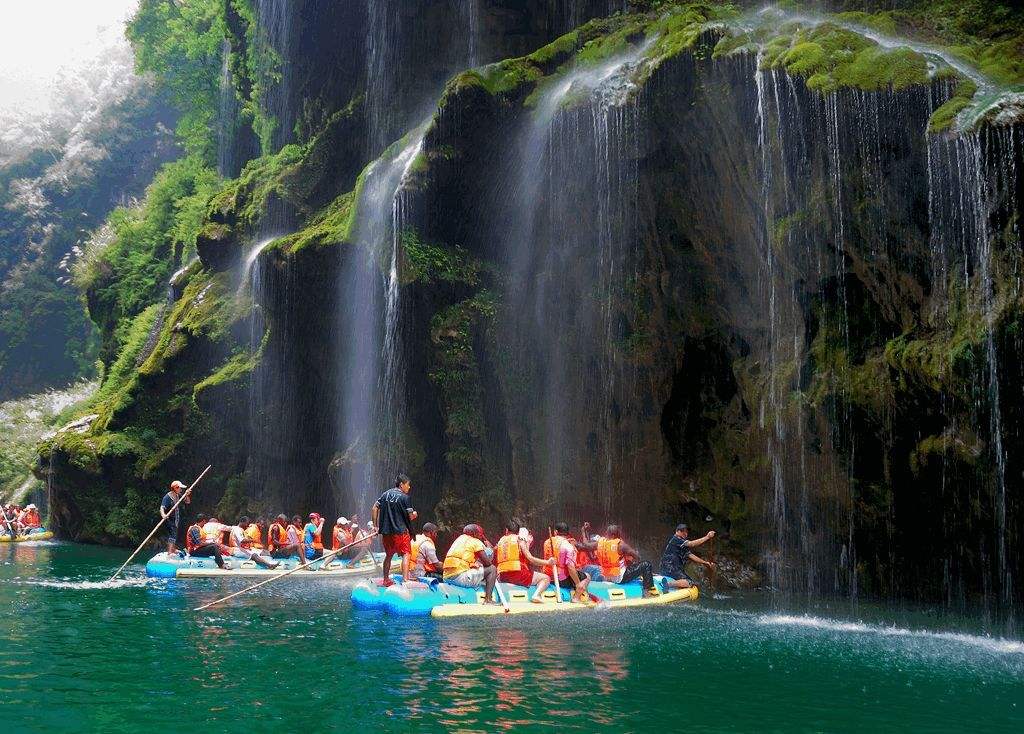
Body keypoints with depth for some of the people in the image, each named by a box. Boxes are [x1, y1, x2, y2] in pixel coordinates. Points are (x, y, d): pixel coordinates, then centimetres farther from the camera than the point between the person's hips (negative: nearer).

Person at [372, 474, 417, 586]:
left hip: (386, 531, 7)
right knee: (406, 554, -4)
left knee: (388, 555, 19)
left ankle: (386, 580, 26)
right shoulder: (404, 497, -9)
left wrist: (375, 525, 12)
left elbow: (375, 508, 9)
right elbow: (411, 516, -9)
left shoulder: (386, 494, 10)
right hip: (400, 530, -7)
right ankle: (405, 579, -16)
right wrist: (414, 514, 14)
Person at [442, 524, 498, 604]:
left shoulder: (460, 538, 25)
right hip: (460, 576, -8)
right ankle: (488, 600, -7)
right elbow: (488, 563, 0)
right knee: (492, 569, 3)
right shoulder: (476, 542, 2)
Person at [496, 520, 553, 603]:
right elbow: (530, 559, -6)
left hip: (502, 577, 5)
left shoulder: (500, 541, 14)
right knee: (545, 578, 5)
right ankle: (536, 595, -20)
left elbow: (495, 561, 13)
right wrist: (547, 562, 0)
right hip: (517, 574, -5)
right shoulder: (519, 540, 1)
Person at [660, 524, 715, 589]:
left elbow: (690, 555, 18)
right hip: (669, 568, -11)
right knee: (688, 583, -28)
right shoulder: (675, 539, -10)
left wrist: (704, 563, 11)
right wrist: (707, 537, -12)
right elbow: (692, 544, -17)